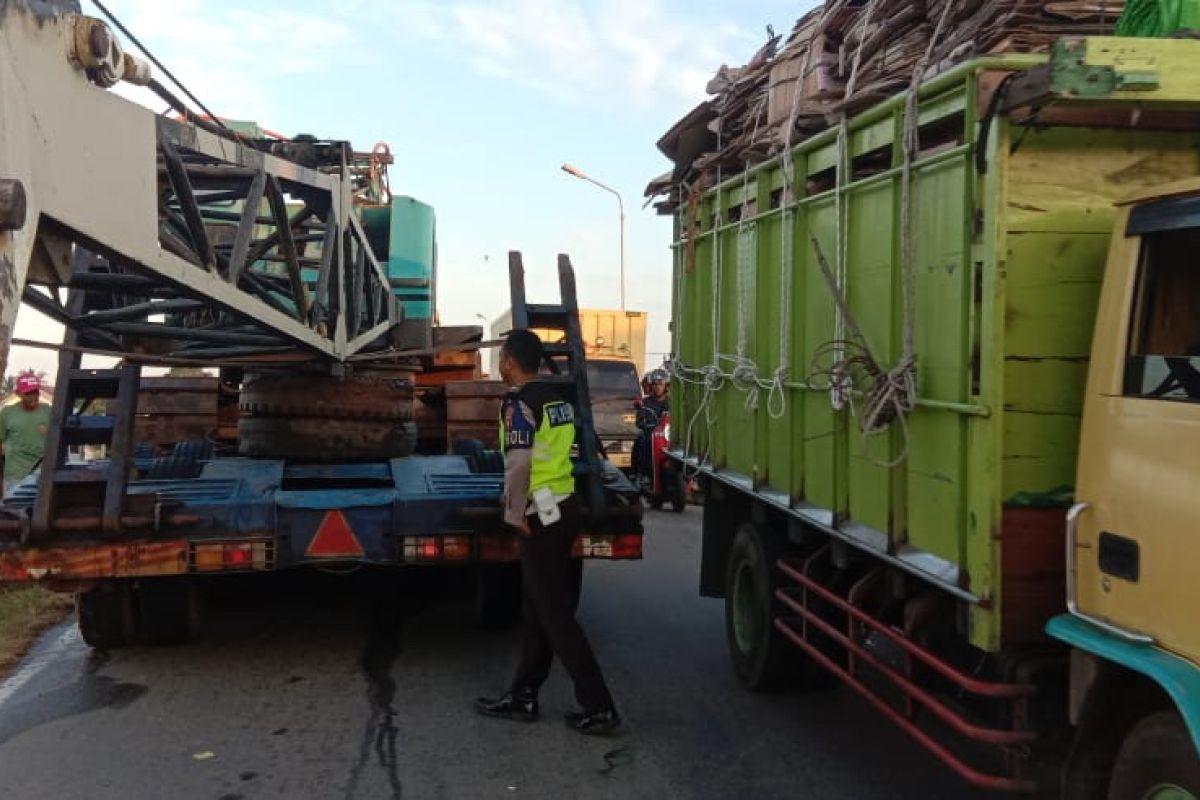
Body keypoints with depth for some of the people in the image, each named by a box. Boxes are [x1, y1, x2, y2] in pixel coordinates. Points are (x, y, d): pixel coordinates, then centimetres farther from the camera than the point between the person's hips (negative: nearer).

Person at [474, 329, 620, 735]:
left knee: (556, 615, -3)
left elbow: (518, 462, -23)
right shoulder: (556, 398, 13)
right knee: (536, 609, 16)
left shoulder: (518, 401, -14)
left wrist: (515, 513, -13)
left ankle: (598, 707, -1)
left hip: (542, 515, -9)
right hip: (565, 506, 9)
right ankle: (523, 697, 24)